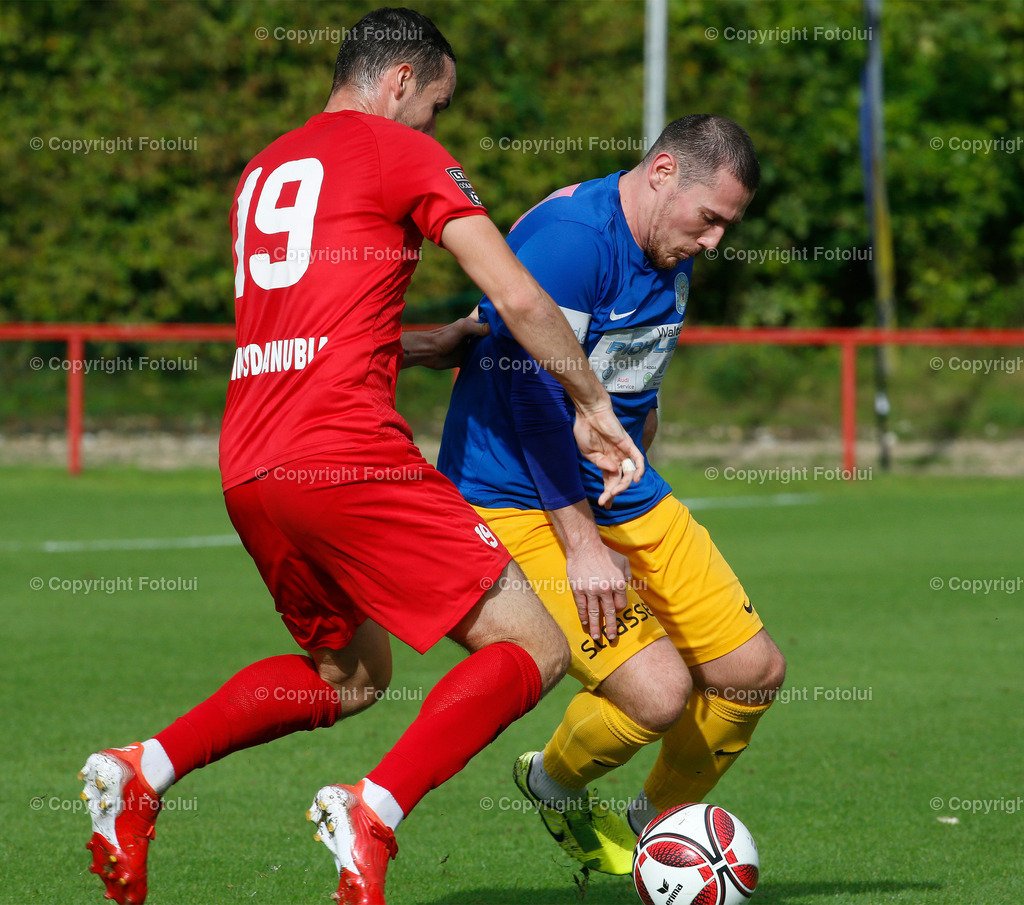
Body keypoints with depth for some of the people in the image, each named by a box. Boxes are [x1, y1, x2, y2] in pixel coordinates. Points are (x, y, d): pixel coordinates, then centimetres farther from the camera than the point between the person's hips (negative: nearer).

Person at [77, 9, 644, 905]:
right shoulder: (403, 152, 2)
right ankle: (375, 809, -22)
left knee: (349, 675, 26)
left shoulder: (263, 169, 24)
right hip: (347, 457, -8)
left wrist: (433, 346, 38)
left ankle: (146, 767, 10)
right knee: (532, 652, -3)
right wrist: (593, 405, 8)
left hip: (247, 469, 8)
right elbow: (521, 300, -4)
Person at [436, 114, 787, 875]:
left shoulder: (672, 255, 7)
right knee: (658, 691, -20)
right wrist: (582, 544, -23)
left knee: (754, 672, 3)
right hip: (522, 502, -9)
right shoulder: (568, 236, -22)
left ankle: (658, 822, 27)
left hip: (626, 494, 9)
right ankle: (553, 784, 12)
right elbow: (529, 389, -24)